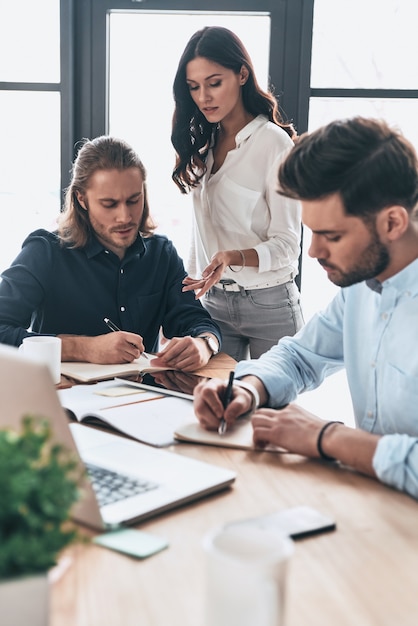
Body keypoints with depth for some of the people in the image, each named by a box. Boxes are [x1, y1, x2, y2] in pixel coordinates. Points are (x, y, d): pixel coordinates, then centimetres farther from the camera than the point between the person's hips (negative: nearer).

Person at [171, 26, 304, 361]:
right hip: (212, 300, 5)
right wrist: (189, 288, 9)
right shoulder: (202, 143, 8)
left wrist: (233, 257, -30)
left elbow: (286, 245, -14)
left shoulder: (274, 142, -12)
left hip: (268, 304, -5)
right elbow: (203, 228, 11)